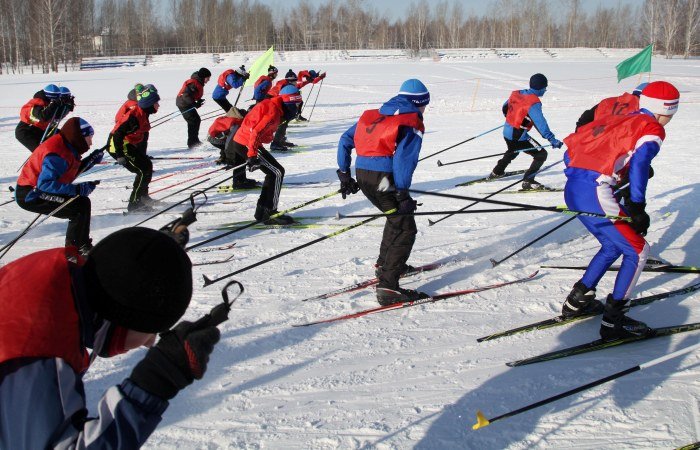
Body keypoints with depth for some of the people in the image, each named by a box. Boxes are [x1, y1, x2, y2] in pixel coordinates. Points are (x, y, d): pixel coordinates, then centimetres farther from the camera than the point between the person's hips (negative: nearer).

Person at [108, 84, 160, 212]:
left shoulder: (143, 114, 6)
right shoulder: (134, 115, -24)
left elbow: (142, 136, 17)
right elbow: (118, 134, -28)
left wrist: (142, 156, 22)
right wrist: (120, 156, -29)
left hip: (129, 145, 10)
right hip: (118, 146, -10)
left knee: (147, 165, 15)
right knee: (143, 170, -12)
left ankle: (142, 196, 29)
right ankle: (134, 204, -8)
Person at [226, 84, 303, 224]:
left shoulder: (270, 106, 14)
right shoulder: (273, 113, -18)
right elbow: (256, 132, -28)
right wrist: (252, 156, -30)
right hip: (247, 145, -10)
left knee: (273, 172, 14)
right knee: (277, 172, -7)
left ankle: (262, 211, 17)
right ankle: (270, 213, -5)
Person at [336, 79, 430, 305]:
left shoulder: (372, 115, 20)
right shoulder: (412, 123, -2)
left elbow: (345, 140, 19)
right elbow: (403, 159, -15)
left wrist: (344, 173, 22)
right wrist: (402, 193, -14)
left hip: (362, 176, 8)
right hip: (383, 179, -8)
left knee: (396, 216, 30)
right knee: (406, 229, 0)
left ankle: (385, 264, 40)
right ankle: (388, 286, -9)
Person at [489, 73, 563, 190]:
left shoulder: (516, 94, 4)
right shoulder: (533, 102, -20)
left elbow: (505, 108, 20)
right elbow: (540, 123, -29)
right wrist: (552, 139, -33)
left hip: (507, 132, 9)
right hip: (518, 136, -9)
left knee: (513, 151, 38)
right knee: (541, 154, -5)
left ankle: (497, 172, 54)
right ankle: (528, 181, -11)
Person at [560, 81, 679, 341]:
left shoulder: (619, 120, 24)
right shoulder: (652, 128, 1)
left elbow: (572, 148, 24)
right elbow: (639, 164, -17)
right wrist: (637, 208, -16)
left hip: (572, 190, 9)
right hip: (594, 194, -8)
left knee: (613, 246, 25)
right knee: (638, 251, 4)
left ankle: (577, 301, 29)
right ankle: (613, 322, 3)